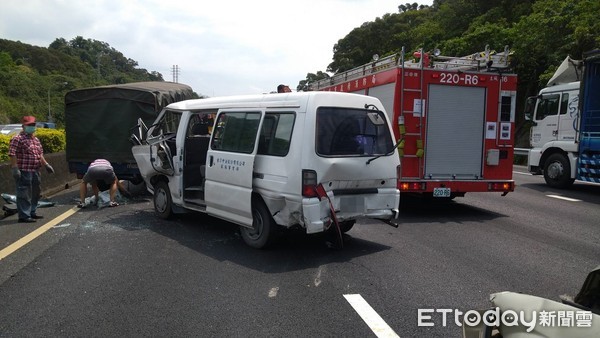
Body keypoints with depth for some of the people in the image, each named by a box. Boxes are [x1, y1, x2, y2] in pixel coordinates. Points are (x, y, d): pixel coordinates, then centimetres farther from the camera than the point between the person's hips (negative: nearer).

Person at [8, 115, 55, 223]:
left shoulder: (36, 139, 18)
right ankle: (24, 216, 0)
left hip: (35, 171, 9)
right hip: (23, 172, -9)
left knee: (35, 193, 17)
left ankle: (32, 212, 29)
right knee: (24, 194, -5)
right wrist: (14, 168, -21)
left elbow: (40, 154, 26)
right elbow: (12, 154, -16)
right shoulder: (17, 139, -9)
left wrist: (46, 165, 20)